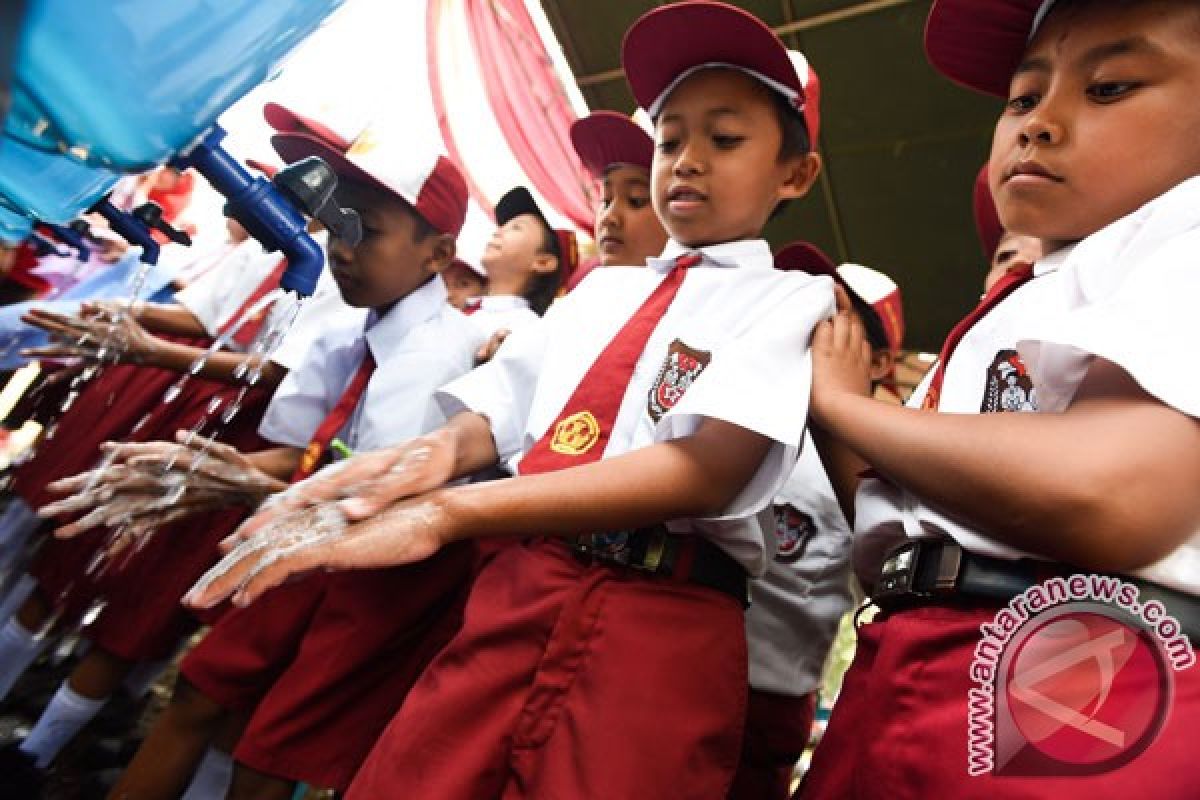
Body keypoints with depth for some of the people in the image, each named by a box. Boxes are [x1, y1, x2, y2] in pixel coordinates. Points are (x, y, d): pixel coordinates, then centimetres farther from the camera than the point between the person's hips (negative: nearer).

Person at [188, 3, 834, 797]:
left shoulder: (795, 300, 0)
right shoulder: (599, 288, 17)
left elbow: (708, 469, -16)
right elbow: (499, 410, 14)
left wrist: (452, 512, -24)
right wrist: (442, 450, -12)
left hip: (661, 630, -4)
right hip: (517, 591, 4)